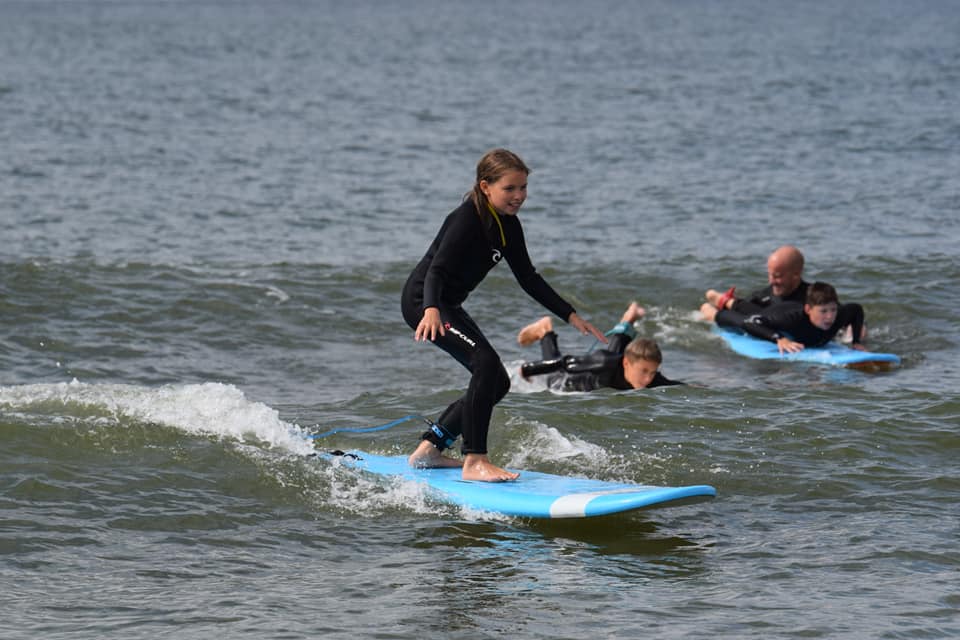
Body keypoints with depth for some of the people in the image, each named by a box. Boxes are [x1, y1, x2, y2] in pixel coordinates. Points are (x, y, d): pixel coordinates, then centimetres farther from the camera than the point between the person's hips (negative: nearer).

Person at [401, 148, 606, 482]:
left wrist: (571, 316, 9)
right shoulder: (467, 219, -22)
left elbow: (528, 278, 12)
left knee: (497, 383, 10)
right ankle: (474, 461, -24)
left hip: (448, 305, 10)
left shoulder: (508, 225, 4)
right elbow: (437, 269, -33)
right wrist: (431, 310, -51)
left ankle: (429, 449, 18)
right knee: (486, 362, -26)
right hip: (422, 302, -10)